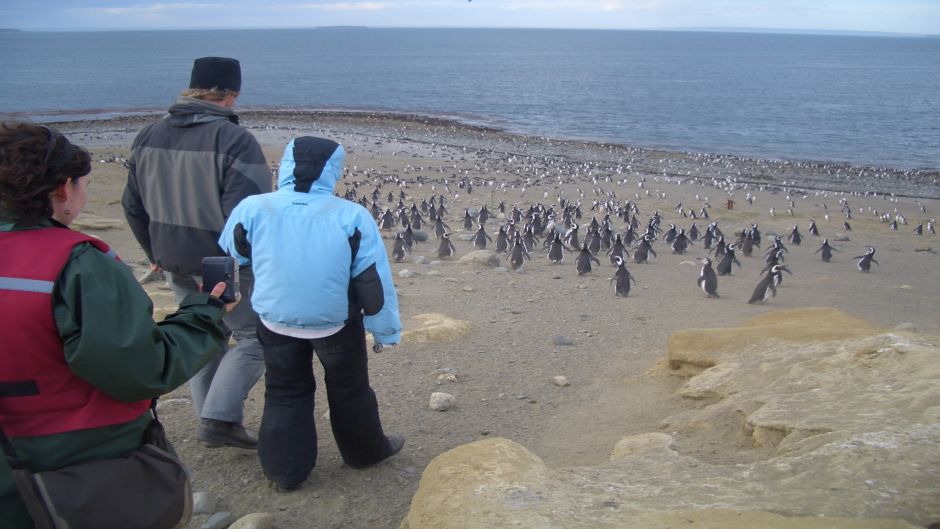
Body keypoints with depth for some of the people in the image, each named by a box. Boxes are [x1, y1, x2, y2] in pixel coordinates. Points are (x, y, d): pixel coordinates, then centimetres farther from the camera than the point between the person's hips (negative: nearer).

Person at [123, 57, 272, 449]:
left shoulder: (149, 136, 5)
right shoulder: (233, 139, -18)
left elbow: (134, 206, 12)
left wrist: (156, 253, 22)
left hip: (175, 264, 7)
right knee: (254, 337, 7)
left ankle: (213, 420, 27)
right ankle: (219, 419, -1)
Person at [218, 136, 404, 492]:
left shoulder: (253, 210, -14)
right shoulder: (352, 217, -18)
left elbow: (228, 259, 4)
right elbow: (374, 282, -13)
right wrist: (386, 331, -1)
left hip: (276, 322, 1)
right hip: (336, 324, -1)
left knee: (285, 393, 19)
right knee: (349, 390, 20)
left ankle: (286, 472, 25)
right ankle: (365, 451, 39)